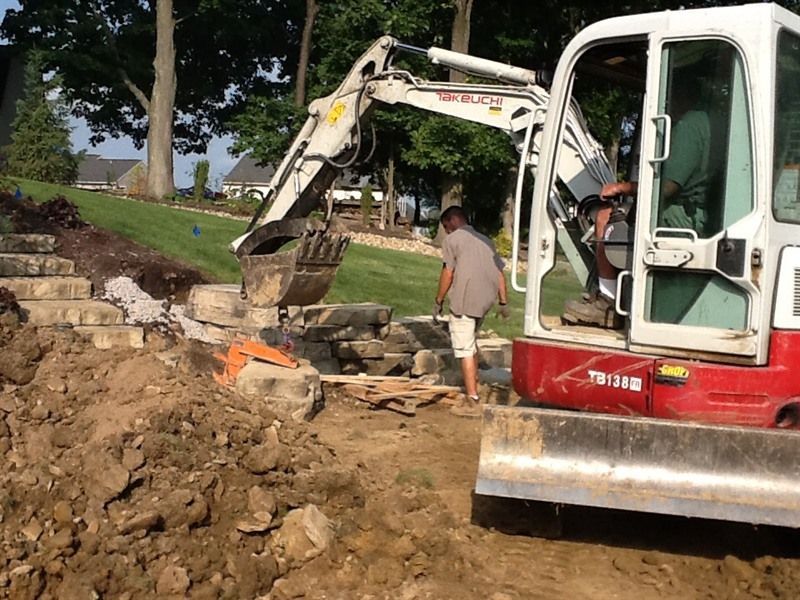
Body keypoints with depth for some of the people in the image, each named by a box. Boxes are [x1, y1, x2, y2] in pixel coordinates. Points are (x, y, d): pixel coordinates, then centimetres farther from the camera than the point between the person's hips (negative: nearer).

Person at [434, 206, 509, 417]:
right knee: (470, 341, 28)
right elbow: (499, 272, 17)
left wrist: (439, 301, 3)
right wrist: (503, 302, 17)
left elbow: (448, 273, -4)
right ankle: (473, 381, 36)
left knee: (465, 350, -4)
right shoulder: (485, 241, 23)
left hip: (464, 298, -7)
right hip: (486, 298, 7)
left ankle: (472, 401, -6)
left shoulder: (452, 239, 4)